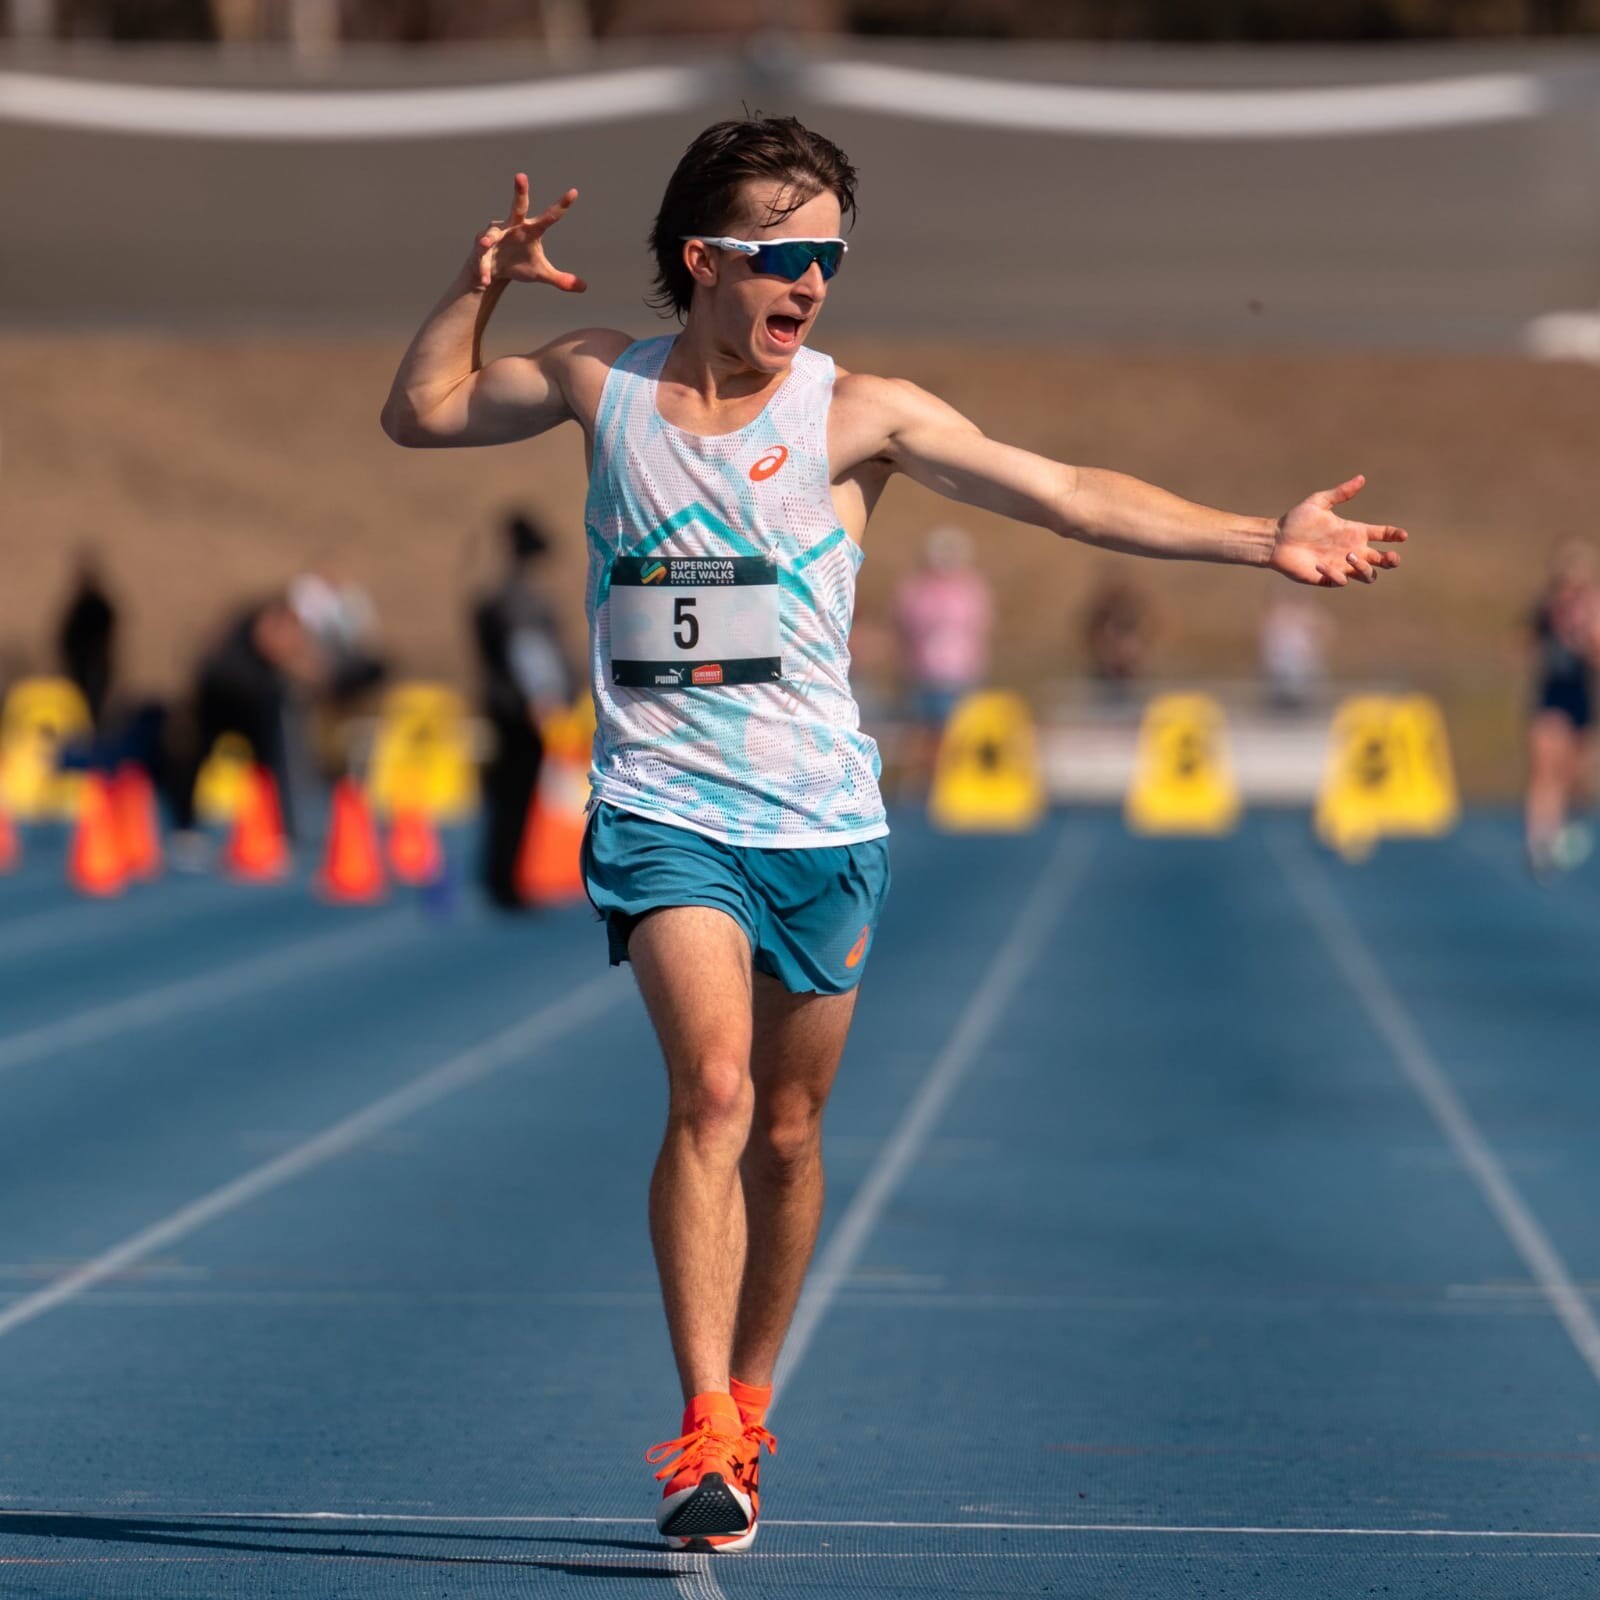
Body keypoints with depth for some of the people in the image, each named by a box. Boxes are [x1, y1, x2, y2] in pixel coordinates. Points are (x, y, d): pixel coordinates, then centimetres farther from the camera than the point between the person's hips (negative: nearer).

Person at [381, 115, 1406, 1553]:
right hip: (665, 811, -1)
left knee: (787, 1130, 8)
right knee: (713, 1085, -21)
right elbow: (420, 412, 17)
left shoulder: (858, 413, -3)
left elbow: (1070, 493, -7)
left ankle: (746, 1406, 30)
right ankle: (705, 1431, -23)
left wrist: (1262, 540, -15)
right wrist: (481, 283, 1)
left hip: (822, 826, 1)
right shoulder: (603, 380, 3)